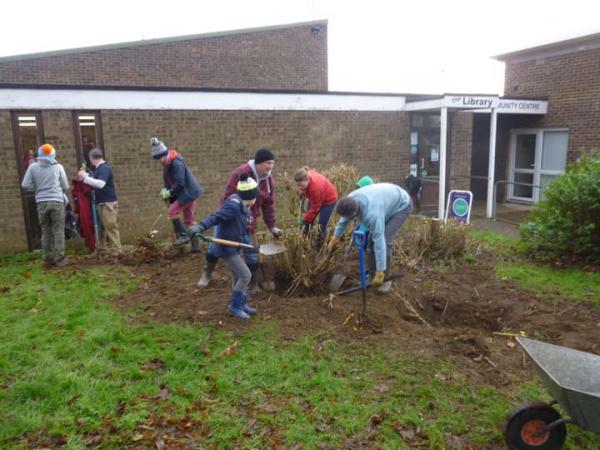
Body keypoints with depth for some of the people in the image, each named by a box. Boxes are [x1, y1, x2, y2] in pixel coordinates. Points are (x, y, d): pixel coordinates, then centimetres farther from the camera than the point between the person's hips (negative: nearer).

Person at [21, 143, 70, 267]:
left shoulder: (33, 166, 5)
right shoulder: (58, 167, 3)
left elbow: (25, 185, 1)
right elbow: (66, 186, 5)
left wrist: (37, 188, 18)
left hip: (41, 203, 2)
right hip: (57, 202, -2)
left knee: (46, 232, 11)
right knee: (58, 231, 2)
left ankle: (47, 259, 13)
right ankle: (59, 259, 0)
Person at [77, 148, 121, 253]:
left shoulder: (105, 168, -15)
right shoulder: (98, 168, 15)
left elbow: (101, 184, -27)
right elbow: (95, 181, 24)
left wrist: (85, 177, -21)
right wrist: (85, 176, 12)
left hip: (108, 203, -10)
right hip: (100, 203, 10)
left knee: (111, 227, -8)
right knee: (102, 226, 15)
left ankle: (116, 250, -4)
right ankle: (102, 247, 23)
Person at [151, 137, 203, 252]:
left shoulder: (176, 163, -22)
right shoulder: (168, 163, 8)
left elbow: (180, 183, -25)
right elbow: (169, 181, 16)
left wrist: (169, 193, -16)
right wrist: (165, 190, 1)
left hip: (188, 192, -10)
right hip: (189, 192, 10)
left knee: (172, 212, -10)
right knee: (190, 220, 11)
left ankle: (183, 236, -3)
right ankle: (195, 245, 16)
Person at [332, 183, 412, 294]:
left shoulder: (372, 213, -43)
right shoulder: (351, 200, -20)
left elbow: (379, 242, -42)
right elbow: (344, 220, 2)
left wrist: (380, 272, -38)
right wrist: (335, 238, 14)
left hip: (400, 205, -8)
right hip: (386, 201, 8)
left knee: (385, 241, -19)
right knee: (371, 240, 2)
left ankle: (386, 278, -4)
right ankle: (372, 274, 16)